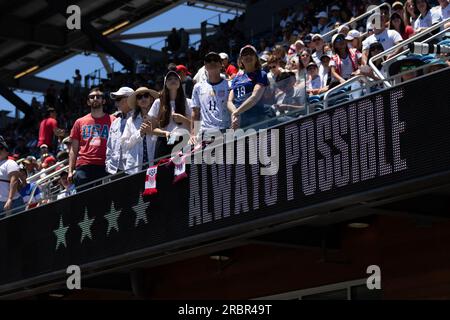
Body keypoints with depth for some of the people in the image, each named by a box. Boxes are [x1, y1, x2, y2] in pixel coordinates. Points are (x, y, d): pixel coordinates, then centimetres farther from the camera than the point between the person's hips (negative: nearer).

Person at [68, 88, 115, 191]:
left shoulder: (112, 121, 11)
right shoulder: (80, 122, 17)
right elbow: (74, 149, 16)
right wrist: (70, 170, 6)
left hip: (105, 167, -1)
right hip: (83, 168, 1)